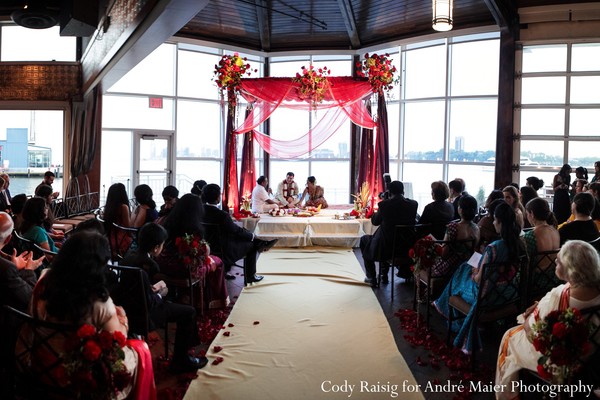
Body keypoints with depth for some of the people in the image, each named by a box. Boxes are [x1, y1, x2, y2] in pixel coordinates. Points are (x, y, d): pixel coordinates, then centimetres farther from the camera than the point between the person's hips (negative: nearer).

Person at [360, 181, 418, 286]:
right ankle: (384, 275, 40)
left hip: (386, 247, -5)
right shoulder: (413, 204, -7)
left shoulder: (384, 204, -16)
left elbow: (375, 221, -1)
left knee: (364, 239, 26)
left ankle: (371, 278, 25)